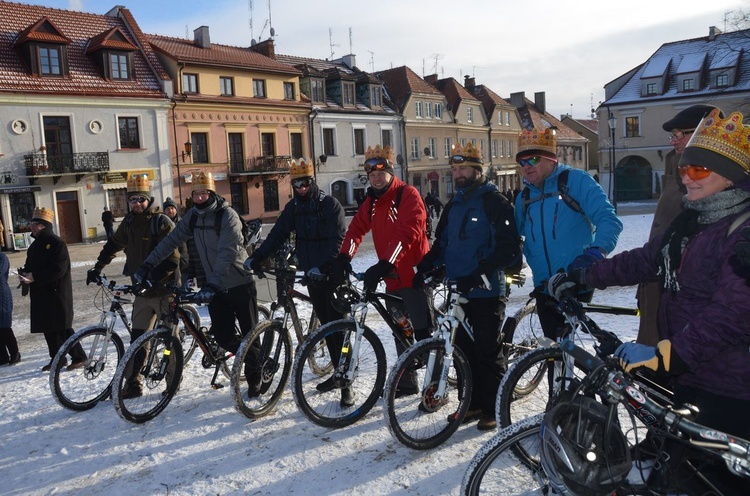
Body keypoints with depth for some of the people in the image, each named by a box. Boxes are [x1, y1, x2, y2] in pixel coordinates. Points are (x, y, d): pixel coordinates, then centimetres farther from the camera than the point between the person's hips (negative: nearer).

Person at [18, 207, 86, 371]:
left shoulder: (56, 243, -12)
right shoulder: (35, 245, 15)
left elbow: (58, 269, -20)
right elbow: (30, 266, 20)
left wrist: (34, 277, -21)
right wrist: (24, 274, -2)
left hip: (57, 293, -9)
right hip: (40, 294, 9)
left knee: (63, 328, -7)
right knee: (48, 328, 12)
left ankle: (79, 357, 3)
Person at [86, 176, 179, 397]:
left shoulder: (161, 222, -12)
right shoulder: (129, 222, 9)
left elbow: (172, 258, -19)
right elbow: (113, 245, 22)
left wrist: (152, 279, -27)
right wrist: (97, 267, 15)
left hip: (163, 289, -6)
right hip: (142, 290, 6)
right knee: (137, 337, 6)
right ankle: (132, 383, 13)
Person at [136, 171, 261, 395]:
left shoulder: (227, 215, -18)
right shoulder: (193, 215, 3)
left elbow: (226, 253, -27)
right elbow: (172, 240, 2)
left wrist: (212, 284, -36)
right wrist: (149, 264, -7)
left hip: (240, 284, -5)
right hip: (216, 286, 6)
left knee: (249, 334, 3)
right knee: (223, 337, 2)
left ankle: (255, 377, 23)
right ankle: (256, 358, 28)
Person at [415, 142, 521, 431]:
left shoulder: (494, 202, -8)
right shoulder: (454, 205, 15)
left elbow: (510, 248, -16)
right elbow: (442, 243, 21)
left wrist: (480, 274, -25)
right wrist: (425, 267, 5)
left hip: (486, 293, -7)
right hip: (457, 291, 7)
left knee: (488, 352, 1)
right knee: (464, 349, 13)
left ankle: (493, 409, 15)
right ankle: (473, 403, 27)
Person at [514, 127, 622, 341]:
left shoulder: (576, 180, -7)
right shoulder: (524, 198, 11)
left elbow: (608, 218, -16)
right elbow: (519, 236, 24)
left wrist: (597, 251, -32)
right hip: (544, 289, 5)